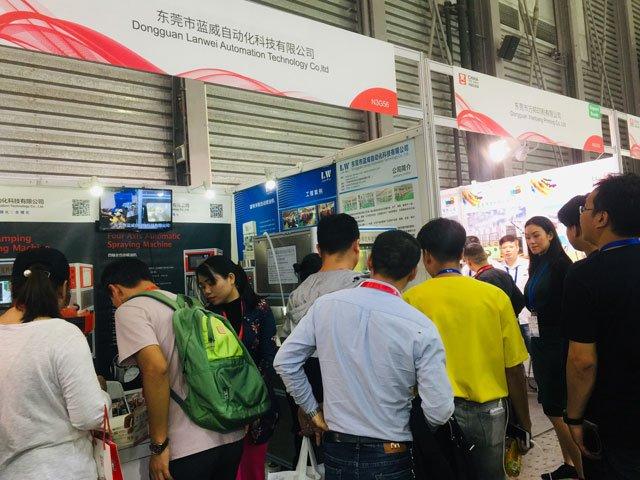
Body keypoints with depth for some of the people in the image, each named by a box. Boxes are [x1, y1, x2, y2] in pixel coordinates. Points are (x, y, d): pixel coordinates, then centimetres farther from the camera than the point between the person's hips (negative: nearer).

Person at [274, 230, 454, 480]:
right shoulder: (421, 328, -18)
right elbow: (439, 412, -16)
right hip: (390, 458, -2)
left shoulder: (325, 304, -10)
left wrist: (312, 410, 7)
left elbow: (285, 361, -3)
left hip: (336, 451, 3)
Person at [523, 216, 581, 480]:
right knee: (552, 406, 14)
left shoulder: (561, 265, -13)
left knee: (553, 408, -4)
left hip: (557, 344, -8)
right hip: (539, 342, 8)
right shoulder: (537, 266, 11)